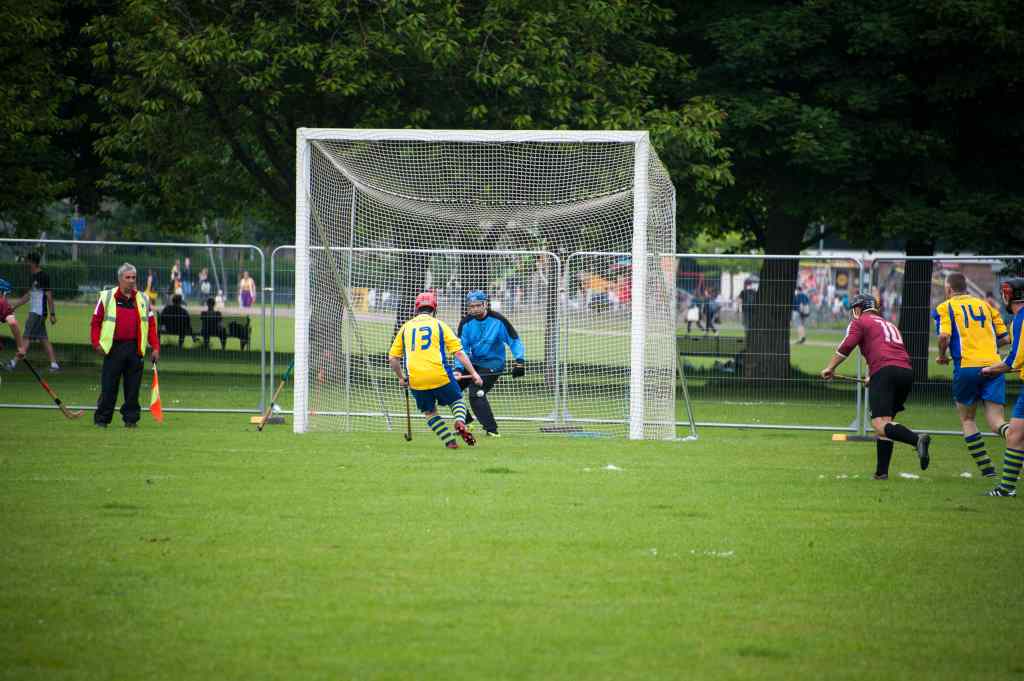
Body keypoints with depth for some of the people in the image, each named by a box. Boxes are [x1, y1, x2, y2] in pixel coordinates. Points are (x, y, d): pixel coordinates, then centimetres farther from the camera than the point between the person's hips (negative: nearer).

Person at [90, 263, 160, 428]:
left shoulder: (143, 299, 11)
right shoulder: (106, 297, 4)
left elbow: (151, 324, 11)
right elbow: (96, 321, 3)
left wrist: (155, 347, 3)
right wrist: (97, 343, -8)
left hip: (135, 349, 2)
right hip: (113, 348, -2)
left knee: (133, 387, 3)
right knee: (108, 386, -1)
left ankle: (131, 418, 11)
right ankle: (102, 419, 7)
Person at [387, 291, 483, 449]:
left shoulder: (406, 327, 12)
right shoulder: (440, 325, 6)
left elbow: (392, 358, 11)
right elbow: (459, 353, 0)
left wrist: (401, 378, 25)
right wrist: (473, 373, 4)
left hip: (416, 380, 2)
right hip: (440, 376, -2)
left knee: (429, 412, 20)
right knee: (457, 401, 20)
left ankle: (449, 441, 8)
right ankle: (460, 423, -10)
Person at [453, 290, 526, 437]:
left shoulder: (498, 320, -15)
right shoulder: (466, 323, -4)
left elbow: (514, 341, -10)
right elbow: (462, 348, -3)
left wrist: (519, 361, -21)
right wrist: (458, 368, -16)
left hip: (493, 364, -6)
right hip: (473, 363, 6)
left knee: (476, 393, -21)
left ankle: (491, 429, -14)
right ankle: (465, 421, 21)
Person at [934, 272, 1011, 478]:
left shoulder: (945, 308, 6)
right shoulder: (985, 305, 19)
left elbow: (944, 336, -11)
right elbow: (1005, 338, 16)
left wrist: (942, 355, 8)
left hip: (967, 367, -3)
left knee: (967, 419, 16)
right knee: (995, 422, 0)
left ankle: (986, 467, 8)